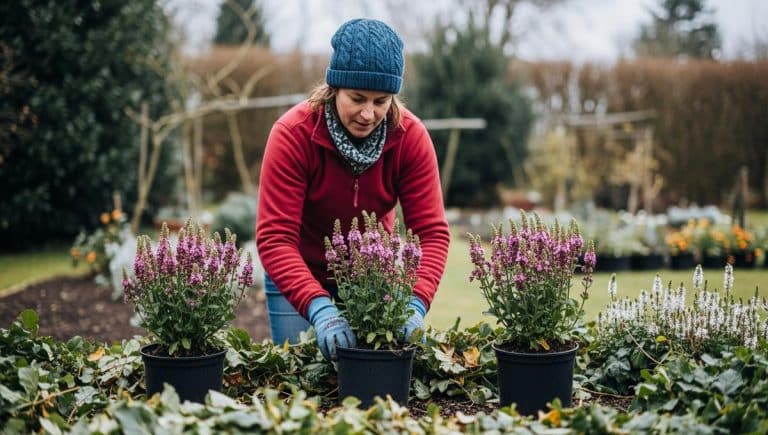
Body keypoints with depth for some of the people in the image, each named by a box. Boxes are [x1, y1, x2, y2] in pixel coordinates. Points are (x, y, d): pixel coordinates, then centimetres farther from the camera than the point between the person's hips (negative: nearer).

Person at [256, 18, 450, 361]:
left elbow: (432, 230, -21)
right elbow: (275, 236, -31)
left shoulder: (411, 136, -19)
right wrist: (318, 307, -46)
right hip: (299, 274, -2)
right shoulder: (293, 133, -26)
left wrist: (416, 304, -38)